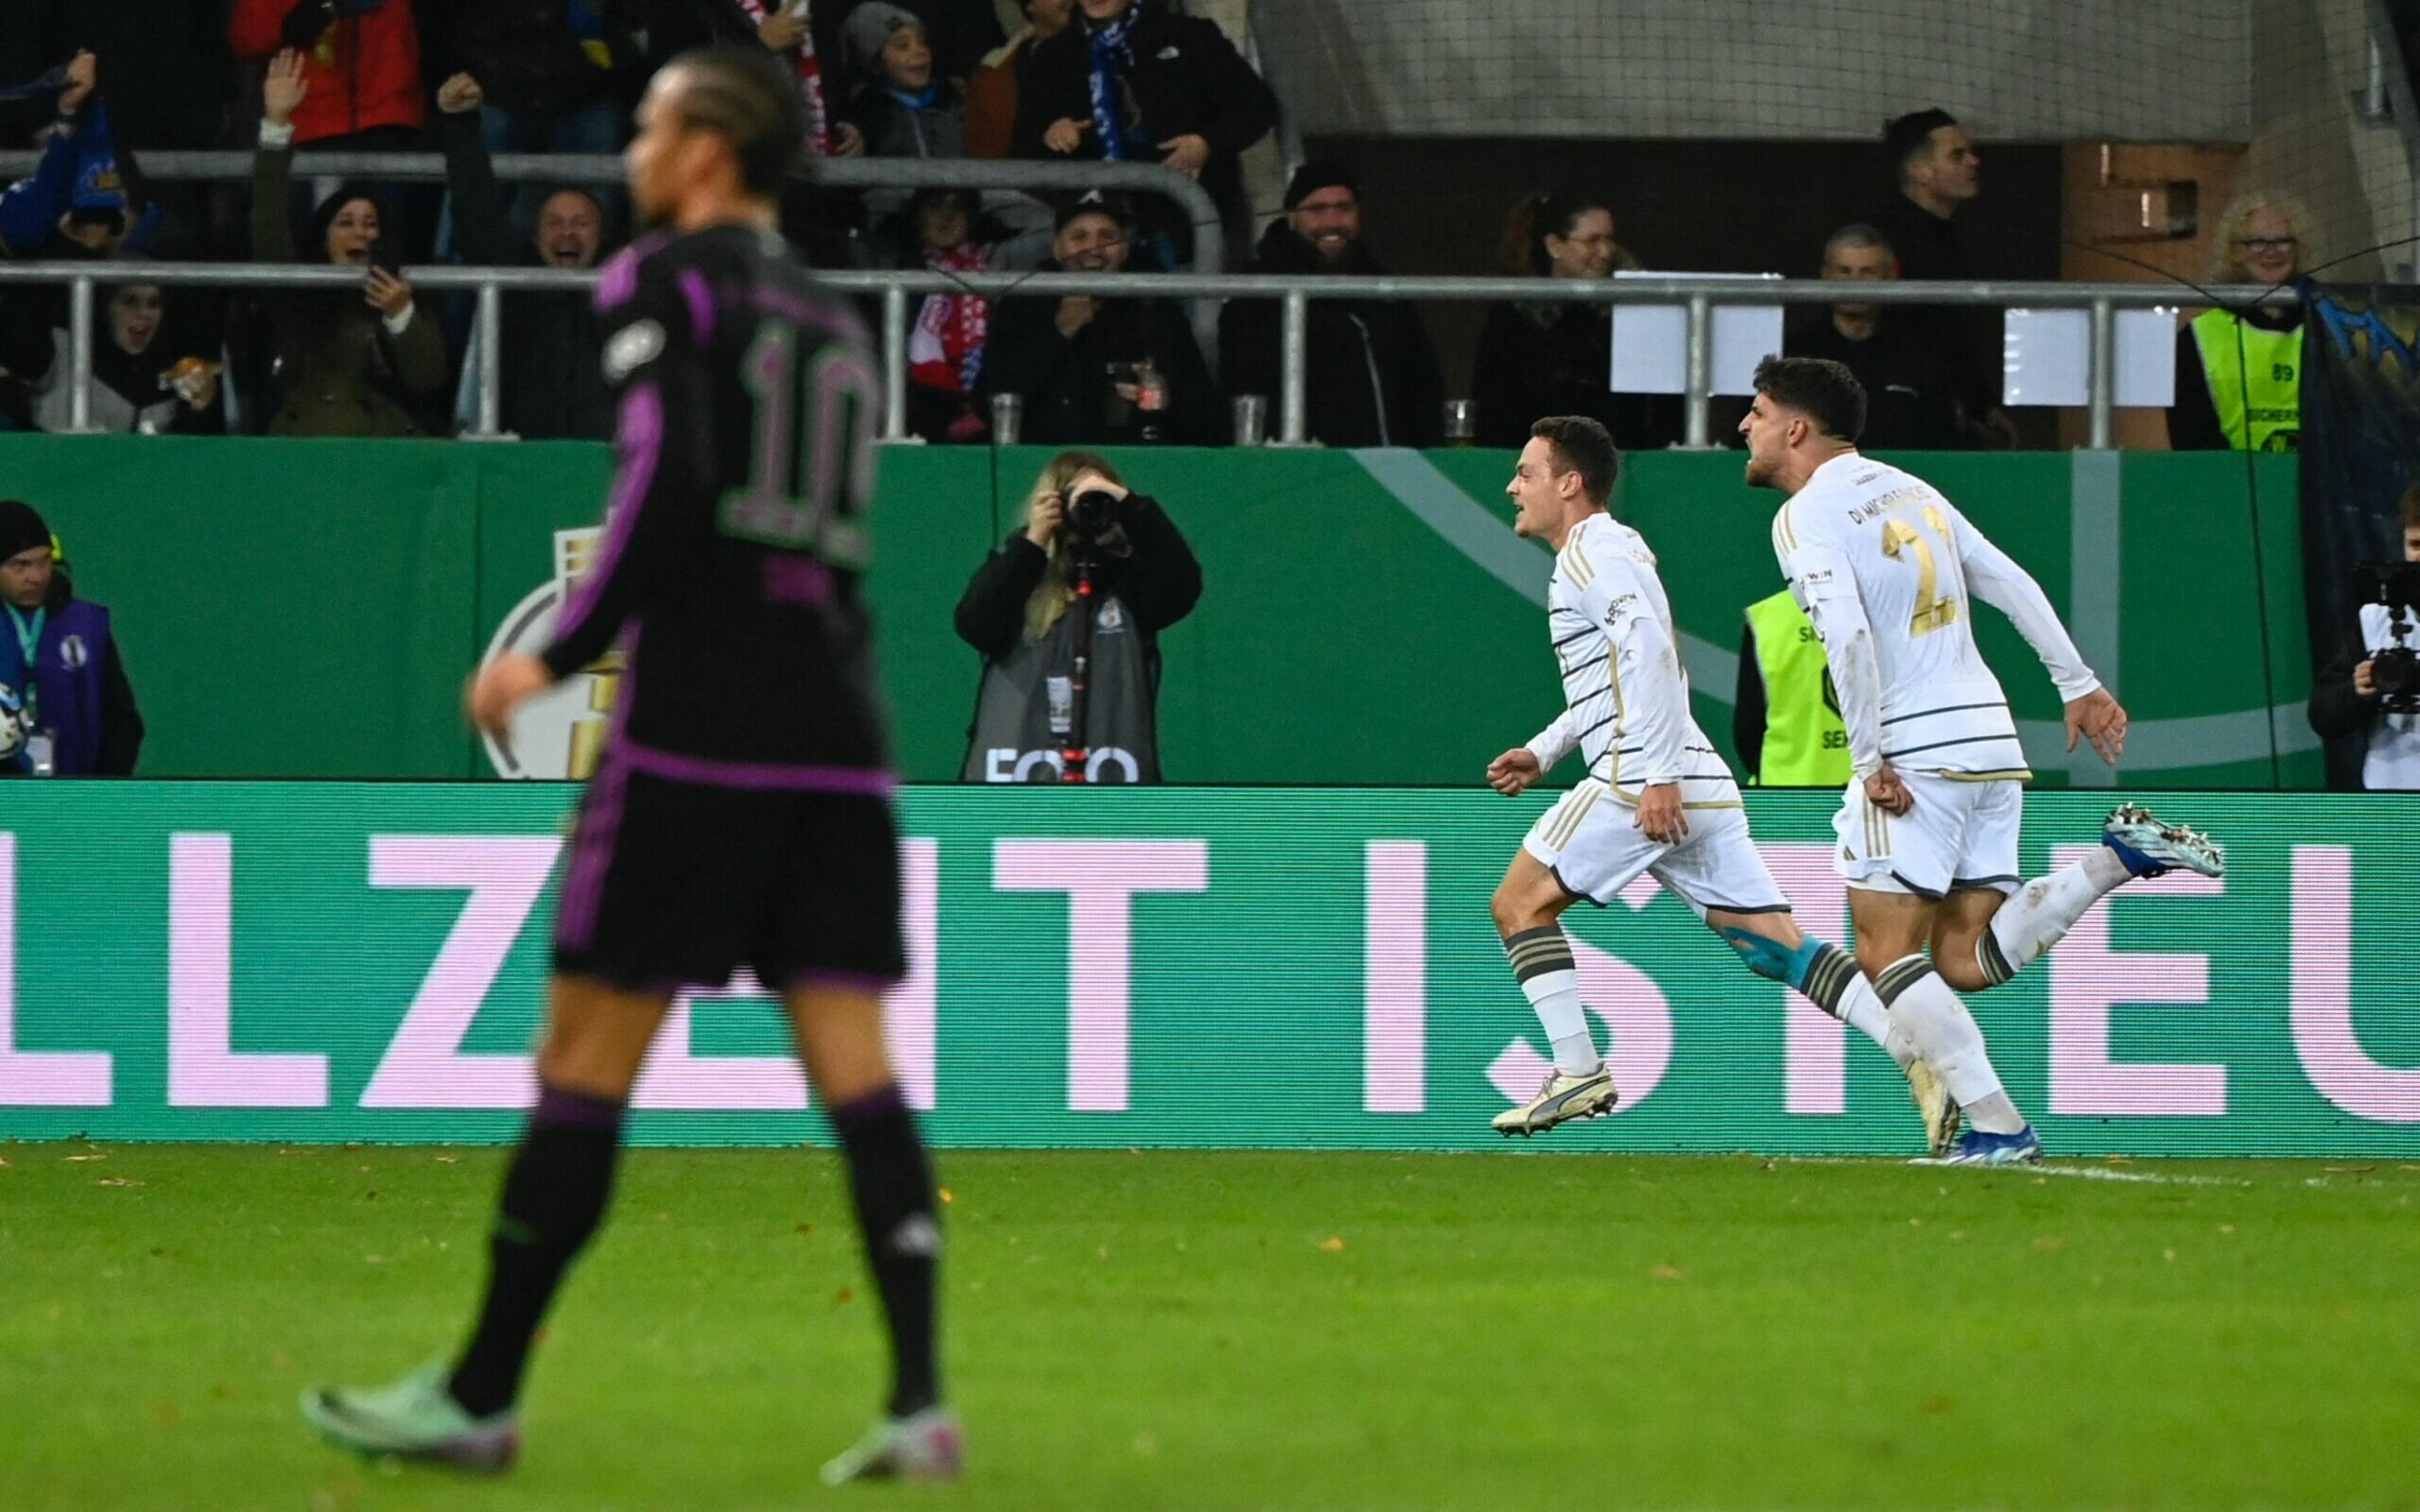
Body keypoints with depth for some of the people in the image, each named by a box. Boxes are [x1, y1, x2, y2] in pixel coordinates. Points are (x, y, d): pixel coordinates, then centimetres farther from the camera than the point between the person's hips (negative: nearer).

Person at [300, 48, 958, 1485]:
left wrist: (560, 654, -9)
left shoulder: (667, 285, -2)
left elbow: (666, 489, -15)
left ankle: (480, 1396, 7)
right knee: (853, 1057, -1)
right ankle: (922, 1403, -13)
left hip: (697, 732, -6)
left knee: (587, 1055, 1)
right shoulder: (837, 320, 20)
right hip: (838, 744, 6)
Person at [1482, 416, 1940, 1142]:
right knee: (1777, 947, 1)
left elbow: (1651, 651, -20)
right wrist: (1542, 753, 28)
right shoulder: (1602, 554, 26)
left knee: (1519, 904, 2)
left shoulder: (1596, 552, -5)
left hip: (1642, 783, -9)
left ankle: (1579, 1074, -3)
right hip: (1699, 787, 9)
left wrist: (1658, 774, -25)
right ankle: (1922, 1057, -12)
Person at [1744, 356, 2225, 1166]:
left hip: (1914, 757, -8)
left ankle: (1995, 1126, -13)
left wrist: (1870, 758, -18)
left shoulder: (1808, 516, -7)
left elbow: (1847, 633, -21)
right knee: (1966, 963, 9)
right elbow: (2012, 584, 17)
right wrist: (2079, 685, 21)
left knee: (1888, 955, -3)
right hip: (1991, 743, 8)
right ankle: (2119, 857, -3)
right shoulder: (1910, 491, 17)